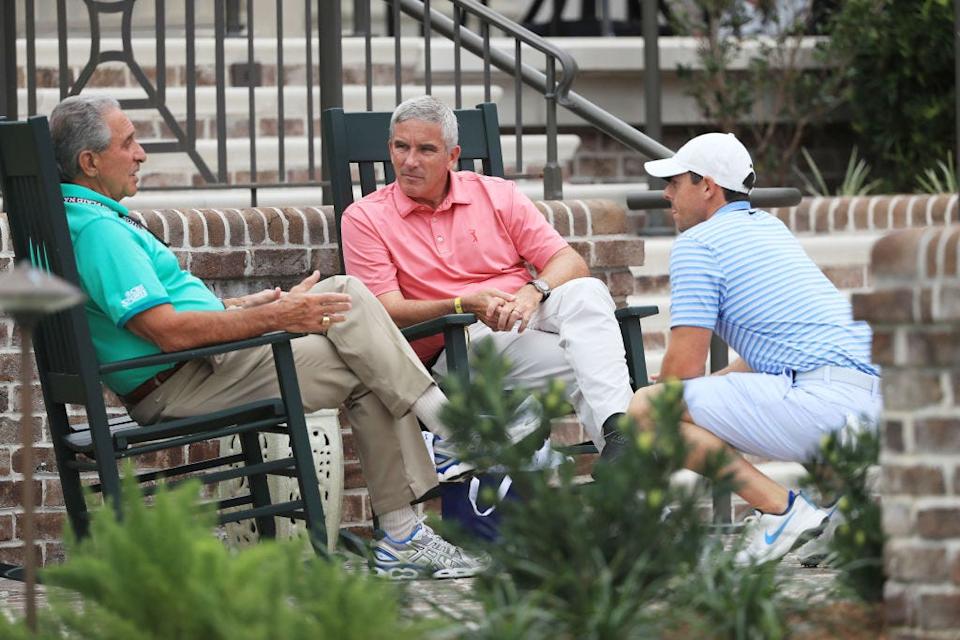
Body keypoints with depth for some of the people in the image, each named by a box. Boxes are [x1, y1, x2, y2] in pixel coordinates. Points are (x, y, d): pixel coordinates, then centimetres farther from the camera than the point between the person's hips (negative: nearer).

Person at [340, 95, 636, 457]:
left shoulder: (497, 195, 15)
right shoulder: (364, 219, 8)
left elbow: (570, 263, 9)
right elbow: (387, 312, -3)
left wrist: (533, 291, -15)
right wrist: (463, 306, -20)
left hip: (528, 315, 4)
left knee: (586, 292, -31)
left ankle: (616, 425, -49)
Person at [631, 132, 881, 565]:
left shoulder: (697, 244, 0)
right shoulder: (770, 227, 27)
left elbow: (683, 366, -4)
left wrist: (658, 408, 16)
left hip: (822, 400, -9)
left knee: (645, 407, -11)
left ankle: (781, 509, -17)